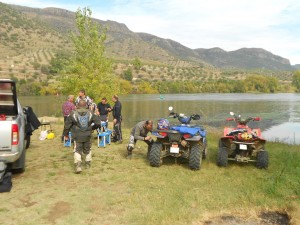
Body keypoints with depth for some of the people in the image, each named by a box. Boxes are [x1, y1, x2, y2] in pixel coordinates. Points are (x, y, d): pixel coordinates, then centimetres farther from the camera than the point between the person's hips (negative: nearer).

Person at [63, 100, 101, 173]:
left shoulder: (73, 114, -7)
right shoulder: (90, 113, -2)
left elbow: (67, 125, -2)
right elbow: (98, 123, -1)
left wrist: (65, 134, 12)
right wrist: (92, 128, 18)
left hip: (77, 136, -2)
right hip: (87, 136, 2)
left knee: (77, 150, 3)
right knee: (87, 149, 21)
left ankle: (78, 165, -12)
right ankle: (88, 163, 31)